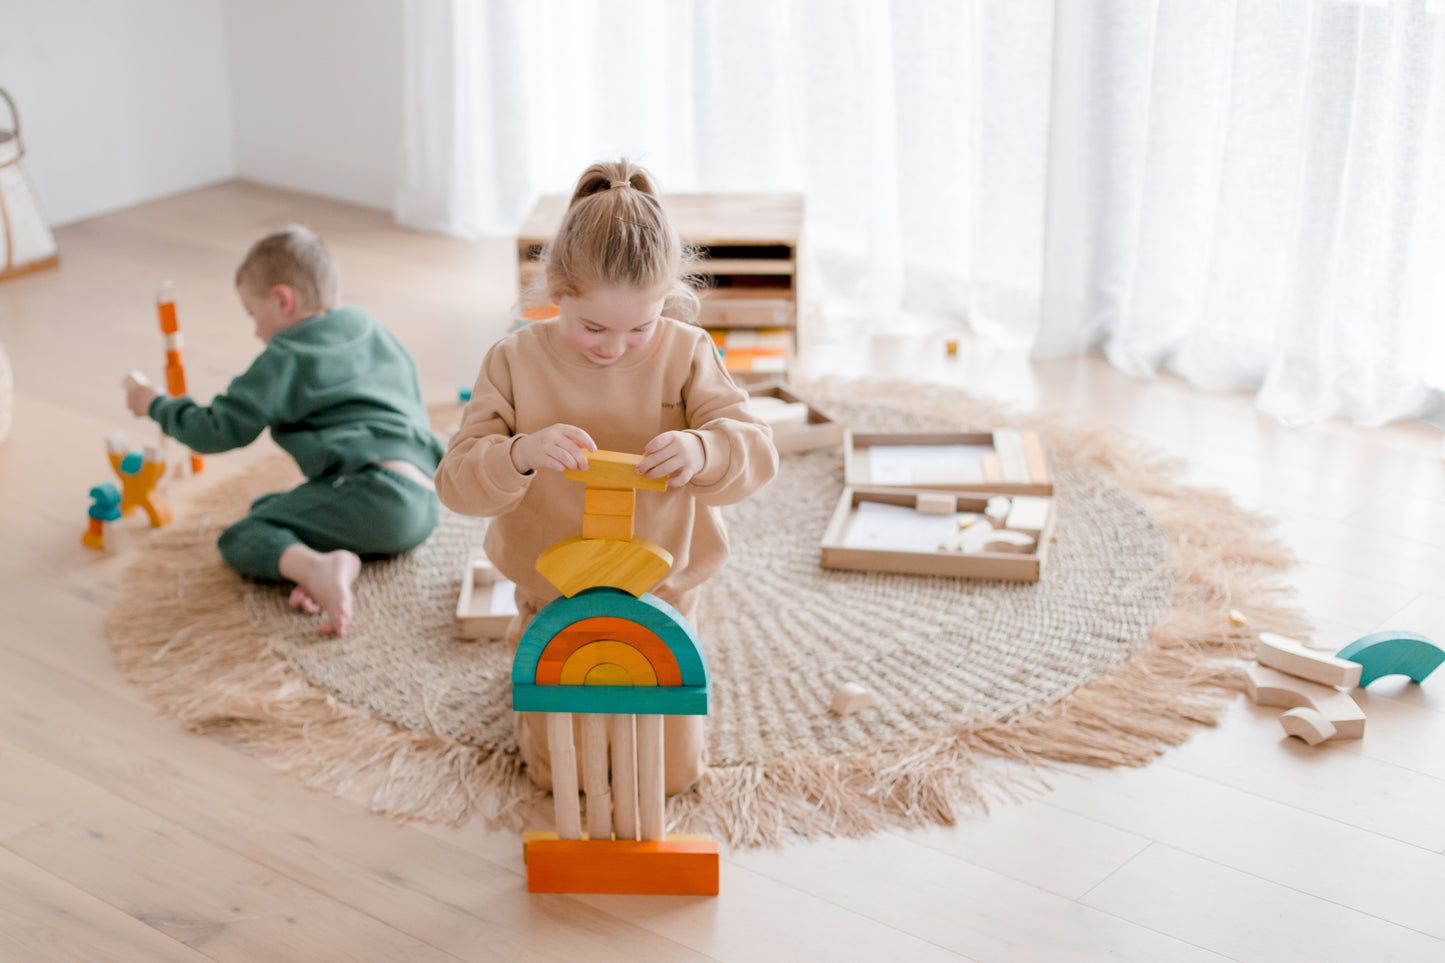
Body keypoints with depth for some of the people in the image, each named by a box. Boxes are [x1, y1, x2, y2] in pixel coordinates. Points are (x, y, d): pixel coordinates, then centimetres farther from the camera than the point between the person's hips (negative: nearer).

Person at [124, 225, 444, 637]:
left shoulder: (286, 358, 0)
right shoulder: (373, 329, 21)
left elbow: (221, 430, 0)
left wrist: (154, 404, 15)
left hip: (374, 489, -8)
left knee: (239, 539, -2)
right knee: (266, 507, 24)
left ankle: (314, 565, -33)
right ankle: (341, 559, -6)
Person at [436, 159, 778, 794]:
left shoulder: (685, 353, -12)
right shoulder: (515, 361, -13)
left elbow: (757, 455, -18)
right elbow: (457, 480, -17)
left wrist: (702, 450, -41)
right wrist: (520, 453, -39)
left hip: (659, 599, 0)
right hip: (554, 600, 0)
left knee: (674, 773, 6)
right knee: (559, 774, 7)